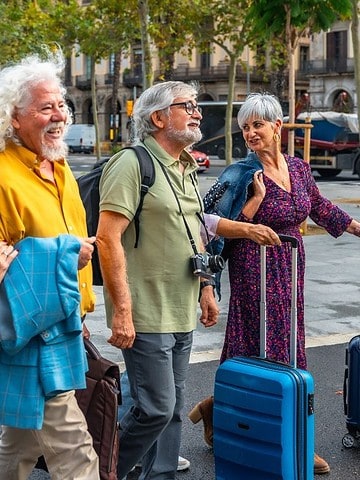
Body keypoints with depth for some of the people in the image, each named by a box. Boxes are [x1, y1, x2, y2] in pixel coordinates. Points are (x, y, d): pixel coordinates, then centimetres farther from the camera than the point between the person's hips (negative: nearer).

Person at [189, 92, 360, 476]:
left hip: (290, 268, 7)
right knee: (265, 349, -4)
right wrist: (258, 196, -23)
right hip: (256, 269, -7)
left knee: (288, 346, 12)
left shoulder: (298, 168, 6)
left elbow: (320, 208, 20)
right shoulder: (244, 175, -11)